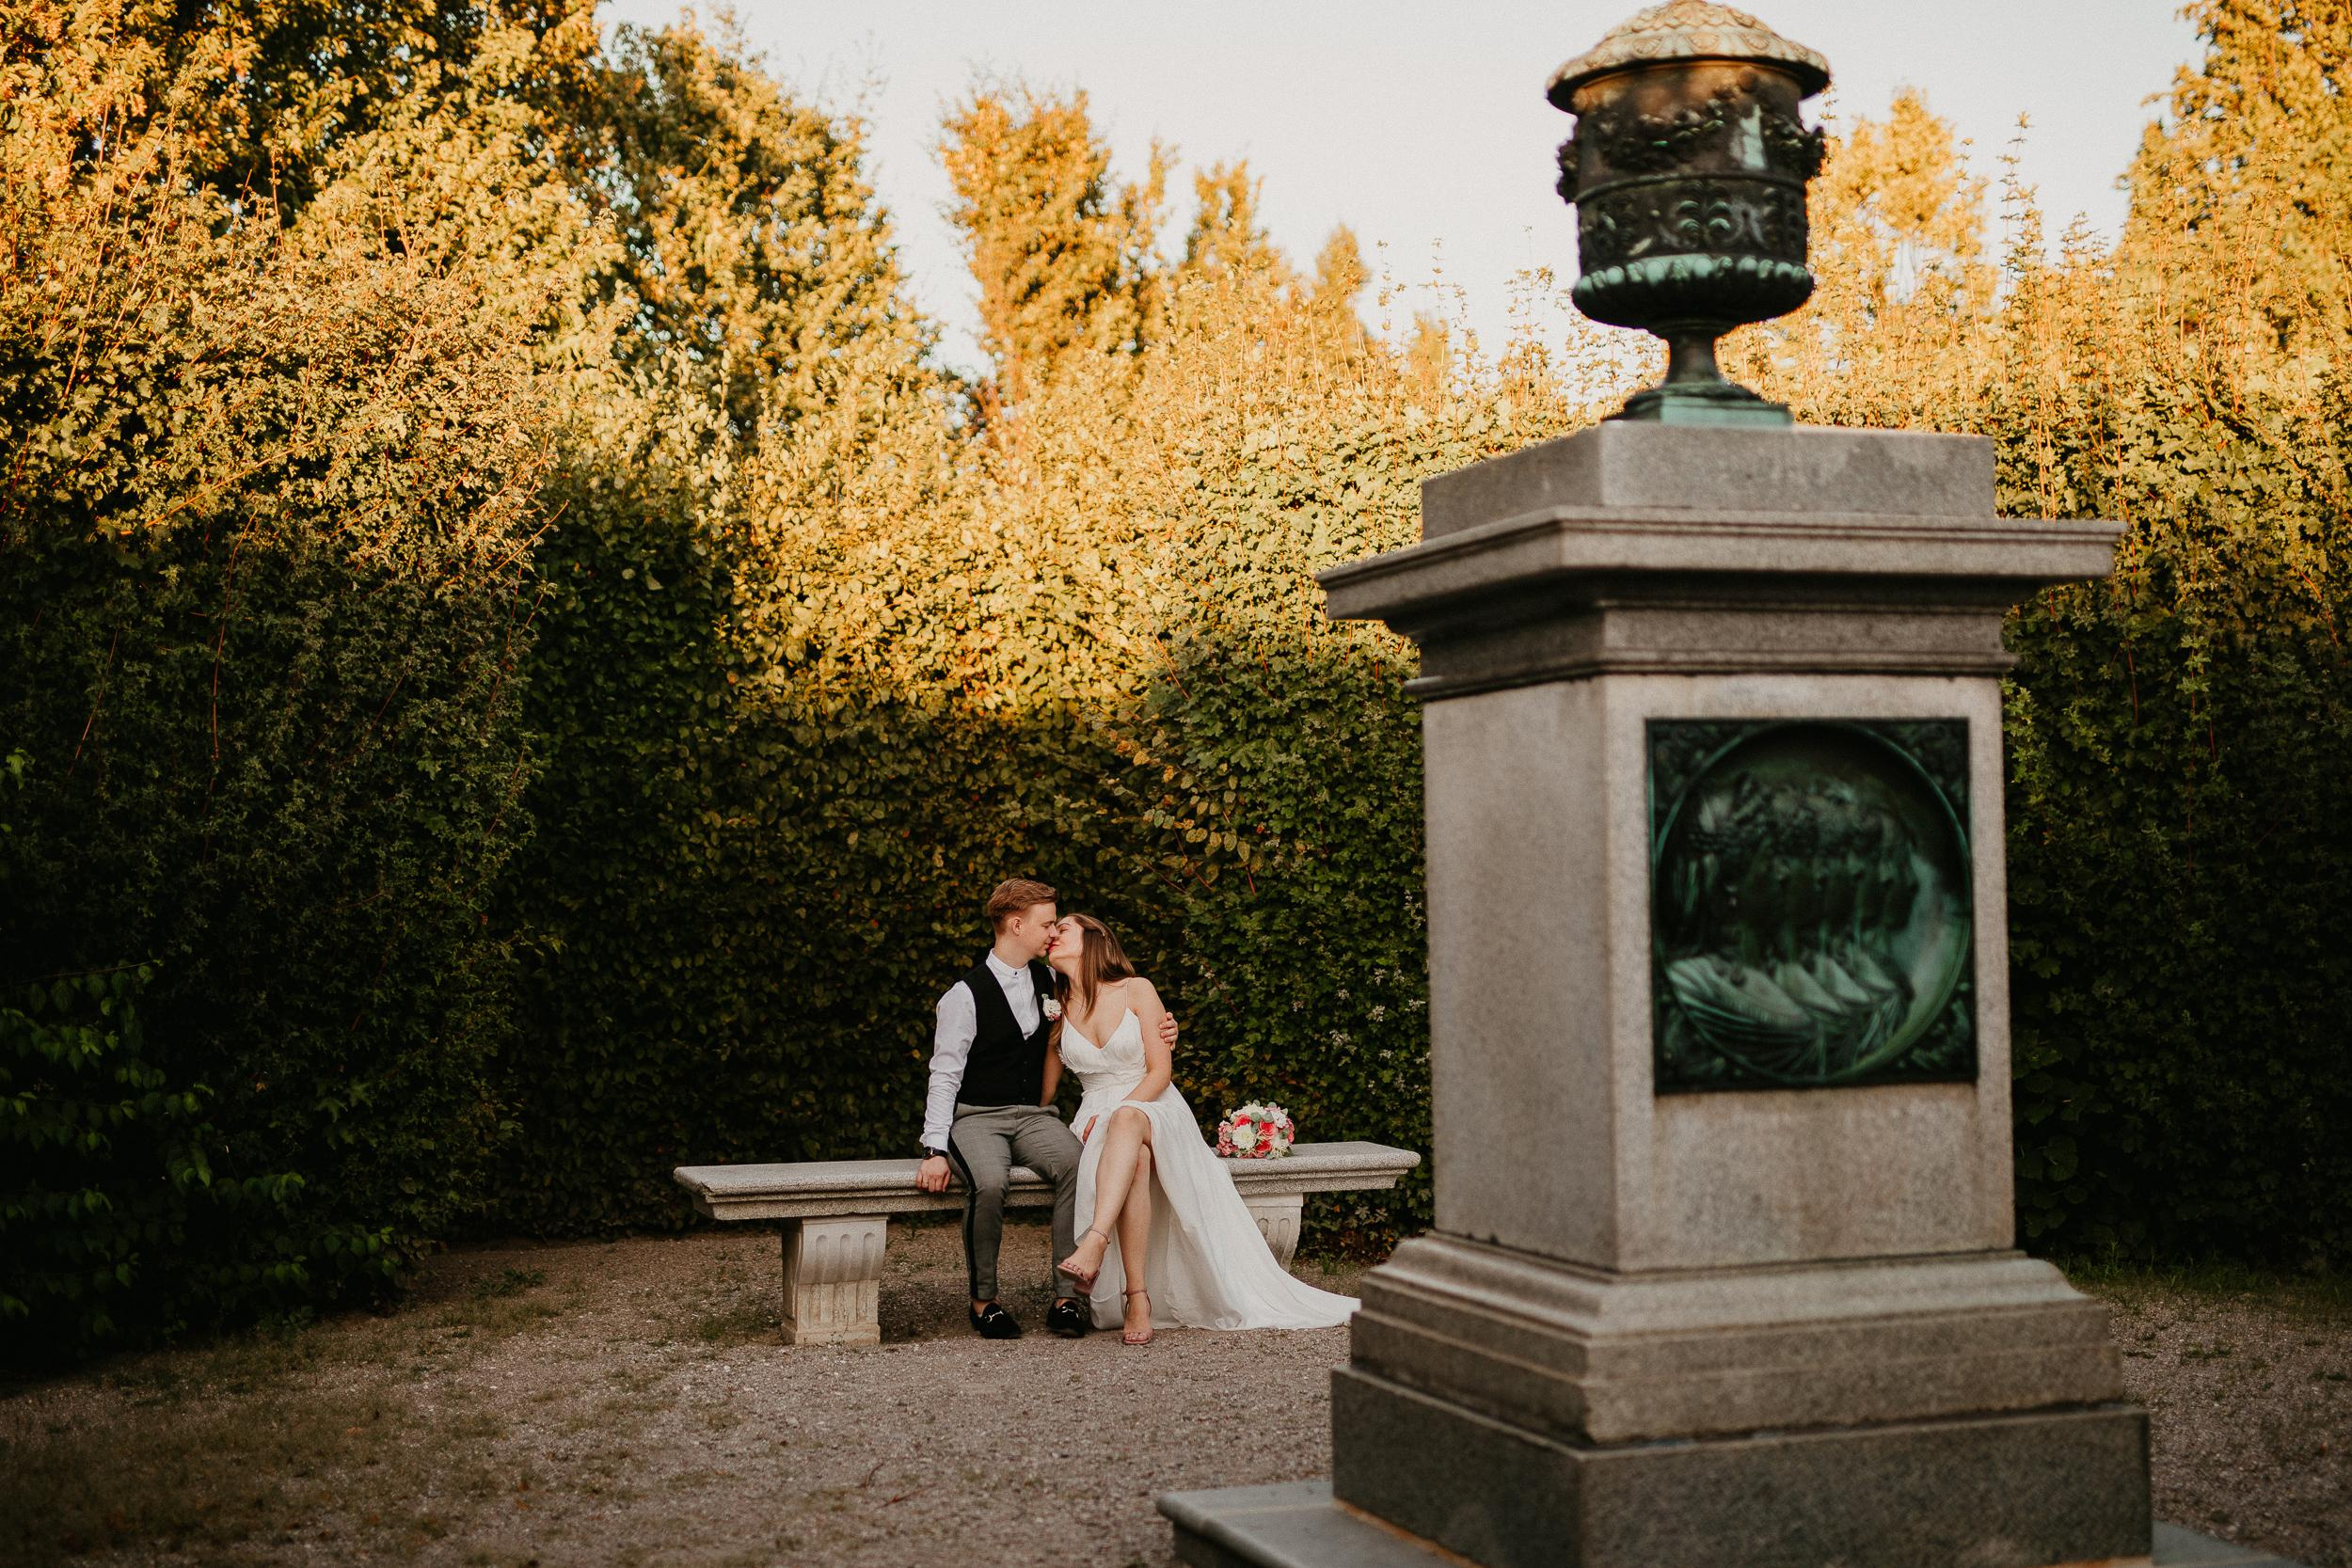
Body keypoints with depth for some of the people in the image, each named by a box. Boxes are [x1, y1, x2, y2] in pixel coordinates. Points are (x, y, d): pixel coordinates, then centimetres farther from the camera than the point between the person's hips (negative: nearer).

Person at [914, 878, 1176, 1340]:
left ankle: (1066, 1297, -25)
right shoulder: (966, 995, -7)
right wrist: (935, 1150, -17)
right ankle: (983, 1300, -15)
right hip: (977, 1118, -4)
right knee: (989, 1183, -37)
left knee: (1077, 1165, -30)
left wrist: (1152, 1042, 8)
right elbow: (944, 1077, -7)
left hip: (1034, 1116, 4)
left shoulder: (1048, 981, 10)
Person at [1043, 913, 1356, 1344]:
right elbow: (1043, 1093, 15)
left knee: (1128, 1121, -40)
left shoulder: (1136, 990, 2)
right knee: (1135, 1159, -36)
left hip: (1155, 1110, -2)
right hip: (1098, 1120, 2)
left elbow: (1160, 1071, -6)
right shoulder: (1057, 1009, 12)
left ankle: (1094, 1244, -59)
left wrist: (1115, 1115, -17)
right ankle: (1137, 1300, -42)